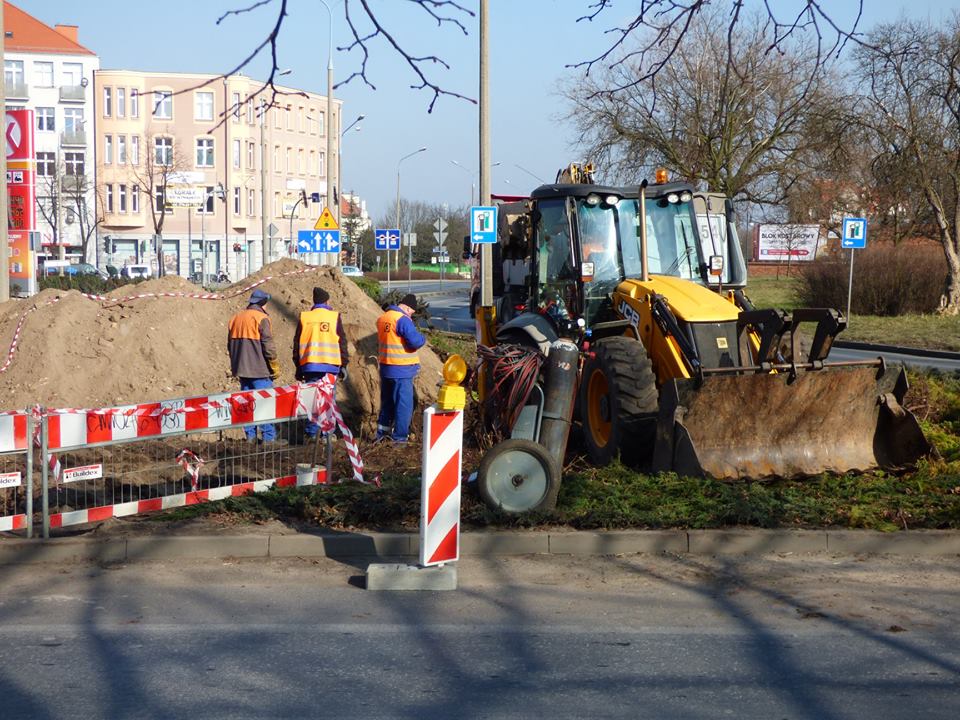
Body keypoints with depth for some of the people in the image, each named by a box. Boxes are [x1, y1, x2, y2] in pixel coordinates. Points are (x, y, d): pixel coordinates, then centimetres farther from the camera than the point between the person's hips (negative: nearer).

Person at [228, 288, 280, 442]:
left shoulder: (235, 318, 13)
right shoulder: (261, 318, -10)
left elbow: (230, 344, 18)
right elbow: (268, 346, -14)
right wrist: (275, 368, -6)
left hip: (242, 370, 7)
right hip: (260, 370, -7)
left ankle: (250, 435, 10)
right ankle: (268, 436, -7)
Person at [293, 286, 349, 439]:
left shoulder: (304, 317, 7)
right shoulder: (334, 317, 1)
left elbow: (297, 343, 10)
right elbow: (342, 342, 1)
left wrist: (298, 367, 16)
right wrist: (343, 365, 8)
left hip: (309, 365, 2)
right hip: (330, 365, -2)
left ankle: (311, 432, 3)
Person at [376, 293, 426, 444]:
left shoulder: (382, 319, 8)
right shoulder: (403, 320, -19)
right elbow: (415, 341, -25)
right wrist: (422, 338, -2)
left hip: (385, 367, 8)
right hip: (402, 370, -8)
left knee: (387, 401, 20)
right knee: (404, 403, 2)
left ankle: (382, 431, 26)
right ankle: (399, 436, 4)